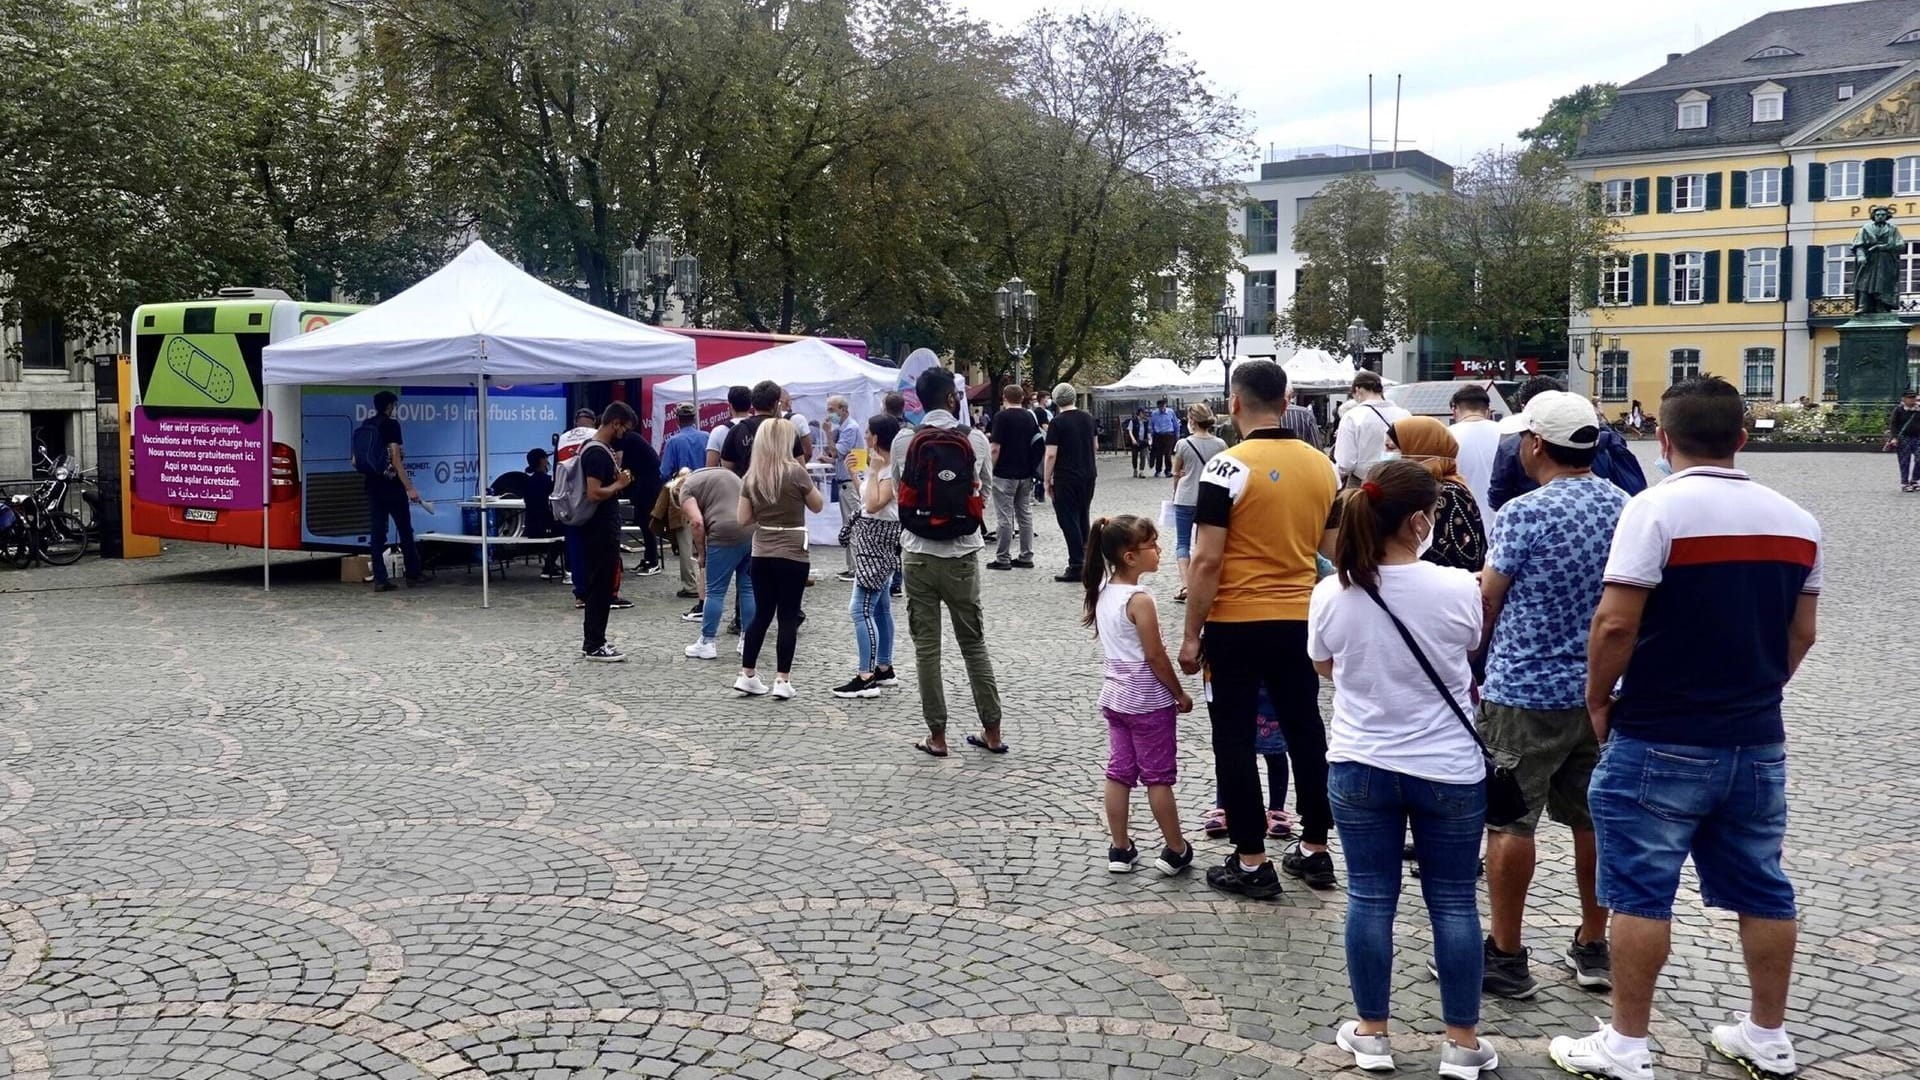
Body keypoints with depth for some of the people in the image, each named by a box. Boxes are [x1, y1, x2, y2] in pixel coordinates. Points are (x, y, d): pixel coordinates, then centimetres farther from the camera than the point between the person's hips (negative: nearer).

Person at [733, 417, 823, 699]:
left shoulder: (751, 477, 2)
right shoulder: (795, 472, -11)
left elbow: (743, 519, 5)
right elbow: (818, 506, 1)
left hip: (761, 554, 5)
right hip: (792, 554, -4)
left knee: (761, 614, 14)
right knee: (788, 617, 2)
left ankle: (747, 675, 15)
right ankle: (782, 680, 2)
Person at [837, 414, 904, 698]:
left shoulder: (893, 470, -19)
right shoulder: (881, 467, 10)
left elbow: (873, 504, -27)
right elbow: (865, 499, 18)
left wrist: (873, 471, -21)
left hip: (879, 539, -11)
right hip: (871, 538, 11)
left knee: (861, 609, -13)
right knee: (879, 606, 16)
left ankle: (866, 678, -12)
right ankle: (884, 669, 25)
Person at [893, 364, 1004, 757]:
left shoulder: (904, 441, -4)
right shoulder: (976, 439, -4)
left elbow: (900, 491, 9)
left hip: (919, 554, -1)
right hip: (962, 554, 1)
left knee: (926, 648, 6)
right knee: (974, 644, 13)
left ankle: (937, 735, 11)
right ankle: (992, 732, 18)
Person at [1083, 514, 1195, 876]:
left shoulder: (1103, 592, 3)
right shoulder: (1139, 599, -21)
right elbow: (1156, 656, -19)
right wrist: (1180, 694, -8)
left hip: (1114, 696, 8)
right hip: (1148, 701, -7)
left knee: (1119, 772, 11)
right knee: (1159, 777, 3)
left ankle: (1120, 849, 17)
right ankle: (1176, 852, 14)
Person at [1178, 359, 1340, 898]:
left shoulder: (1228, 467, -13)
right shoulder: (1322, 466, 4)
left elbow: (1207, 560, -15)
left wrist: (1191, 634, -8)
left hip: (1236, 624, -5)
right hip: (1301, 620, 5)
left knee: (1235, 741, 5)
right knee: (1305, 732, 15)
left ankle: (1251, 862, 9)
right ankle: (1314, 849, 24)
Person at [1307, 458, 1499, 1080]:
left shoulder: (1331, 594, -10)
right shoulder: (1458, 590, -15)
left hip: (1358, 768, 2)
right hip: (1448, 771, -1)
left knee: (1370, 898, 11)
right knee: (1453, 902, 11)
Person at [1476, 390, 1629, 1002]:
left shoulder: (1524, 513, -15)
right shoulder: (1625, 508, 4)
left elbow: (1487, 601, -8)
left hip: (1525, 692, -6)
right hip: (1601, 691, 6)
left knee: (1509, 821, 2)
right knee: (1593, 819, 14)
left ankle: (1506, 957, 8)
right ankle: (1593, 949, 25)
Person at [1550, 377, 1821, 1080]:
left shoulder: (1658, 508, -14)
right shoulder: (1794, 519, 5)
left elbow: (1616, 623, -19)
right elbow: (1802, 632, 11)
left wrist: (1597, 700, -5)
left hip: (1660, 740, -6)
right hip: (1758, 740, 6)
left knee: (1641, 892, 2)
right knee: (1762, 890, 15)